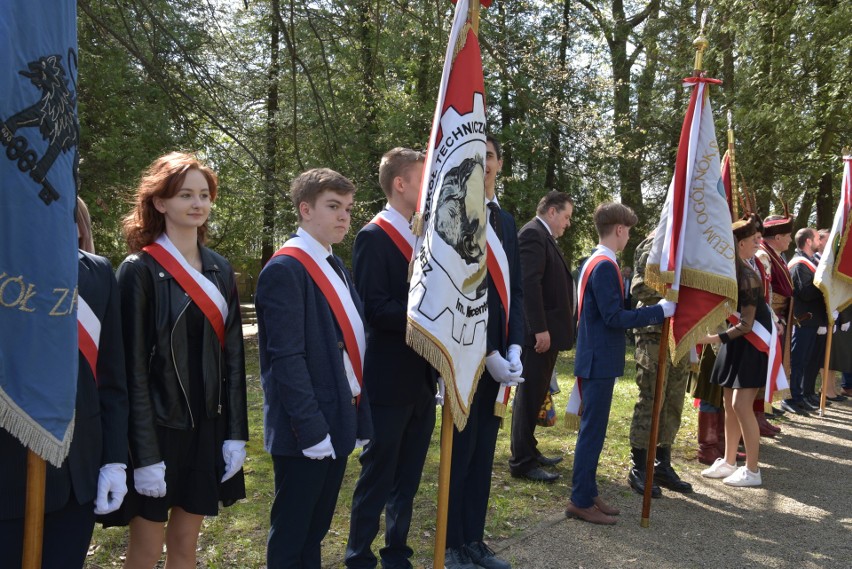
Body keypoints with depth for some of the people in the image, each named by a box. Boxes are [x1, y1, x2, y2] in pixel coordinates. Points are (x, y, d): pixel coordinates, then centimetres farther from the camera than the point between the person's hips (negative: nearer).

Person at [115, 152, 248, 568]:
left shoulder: (219, 269, 7)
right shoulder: (140, 270, -10)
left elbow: (232, 353, 7)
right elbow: (133, 366, -12)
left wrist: (236, 433, 2)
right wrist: (144, 454, -14)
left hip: (208, 425, 5)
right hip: (158, 425, -5)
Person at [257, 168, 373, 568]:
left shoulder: (337, 268, 13)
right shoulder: (284, 270, -14)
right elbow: (287, 358, -19)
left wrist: (361, 416, 12)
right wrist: (311, 428, -21)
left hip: (339, 420, 8)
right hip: (306, 429, -8)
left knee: (317, 528, 19)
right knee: (291, 534, 7)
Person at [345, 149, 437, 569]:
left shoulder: (422, 236, 12)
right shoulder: (374, 237, -11)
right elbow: (376, 310, -19)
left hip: (423, 379, 7)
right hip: (390, 381, -7)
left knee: (408, 476, 16)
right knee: (378, 476, 5)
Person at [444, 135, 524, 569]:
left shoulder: (506, 221, 12)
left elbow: (516, 289, 11)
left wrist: (514, 348, -2)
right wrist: (488, 354, -16)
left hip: (497, 354, 7)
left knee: (484, 450, 14)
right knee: (461, 449, 4)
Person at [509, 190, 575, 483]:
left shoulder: (544, 237, 18)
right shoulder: (533, 234, -13)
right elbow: (529, 283, -22)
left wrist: (548, 329, 16)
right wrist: (540, 329, -24)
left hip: (546, 330, 10)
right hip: (538, 332, -10)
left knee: (536, 394, 16)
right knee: (529, 395, -5)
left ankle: (529, 451, 27)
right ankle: (522, 462, 2)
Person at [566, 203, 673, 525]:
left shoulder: (593, 262, 14)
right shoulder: (605, 265, -17)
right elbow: (614, 317, -21)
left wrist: (649, 314, 15)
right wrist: (661, 310, -17)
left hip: (594, 359, 10)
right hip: (601, 361, -10)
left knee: (592, 429, 15)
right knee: (593, 430, -3)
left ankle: (586, 493, 24)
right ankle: (581, 501, 5)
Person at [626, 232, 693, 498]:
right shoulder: (657, 244, -8)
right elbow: (640, 288, -16)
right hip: (655, 334, -7)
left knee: (673, 403, 10)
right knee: (651, 401, -4)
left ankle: (663, 465, 21)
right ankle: (638, 469, 6)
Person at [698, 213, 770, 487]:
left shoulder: (747, 277, -20)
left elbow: (747, 324, -20)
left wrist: (714, 338, -25)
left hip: (753, 343, -8)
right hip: (735, 341, 8)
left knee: (741, 404, -9)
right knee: (729, 404, 10)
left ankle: (752, 470, 3)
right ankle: (729, 462, 21)